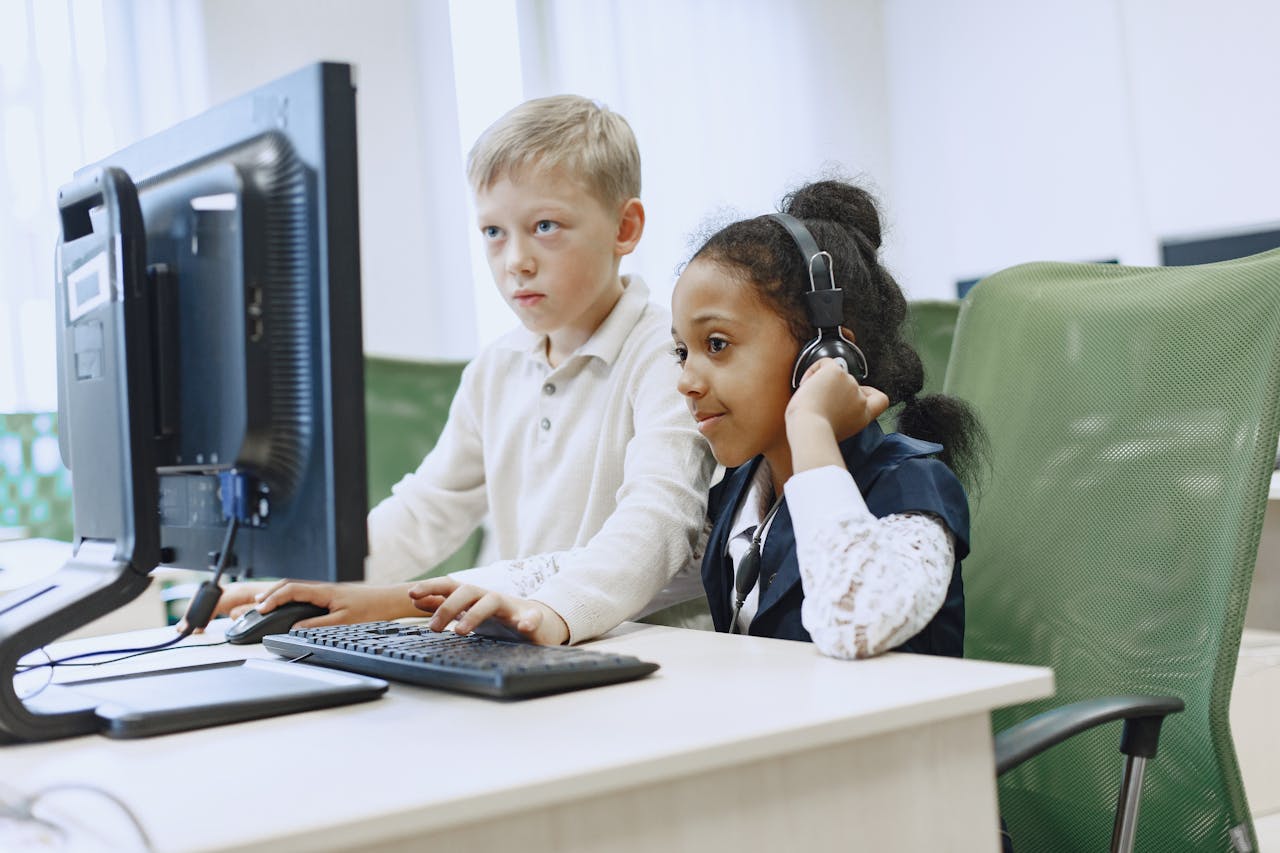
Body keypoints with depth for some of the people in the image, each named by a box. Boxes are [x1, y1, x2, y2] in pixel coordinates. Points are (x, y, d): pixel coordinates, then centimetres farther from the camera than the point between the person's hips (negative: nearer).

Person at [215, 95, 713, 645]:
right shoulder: (495, 371, 14)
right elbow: (427, 508, 18)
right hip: (524, 657, 5)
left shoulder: (664, 359, -10)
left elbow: (656, 517, -24)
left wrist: (557, 609, -42)